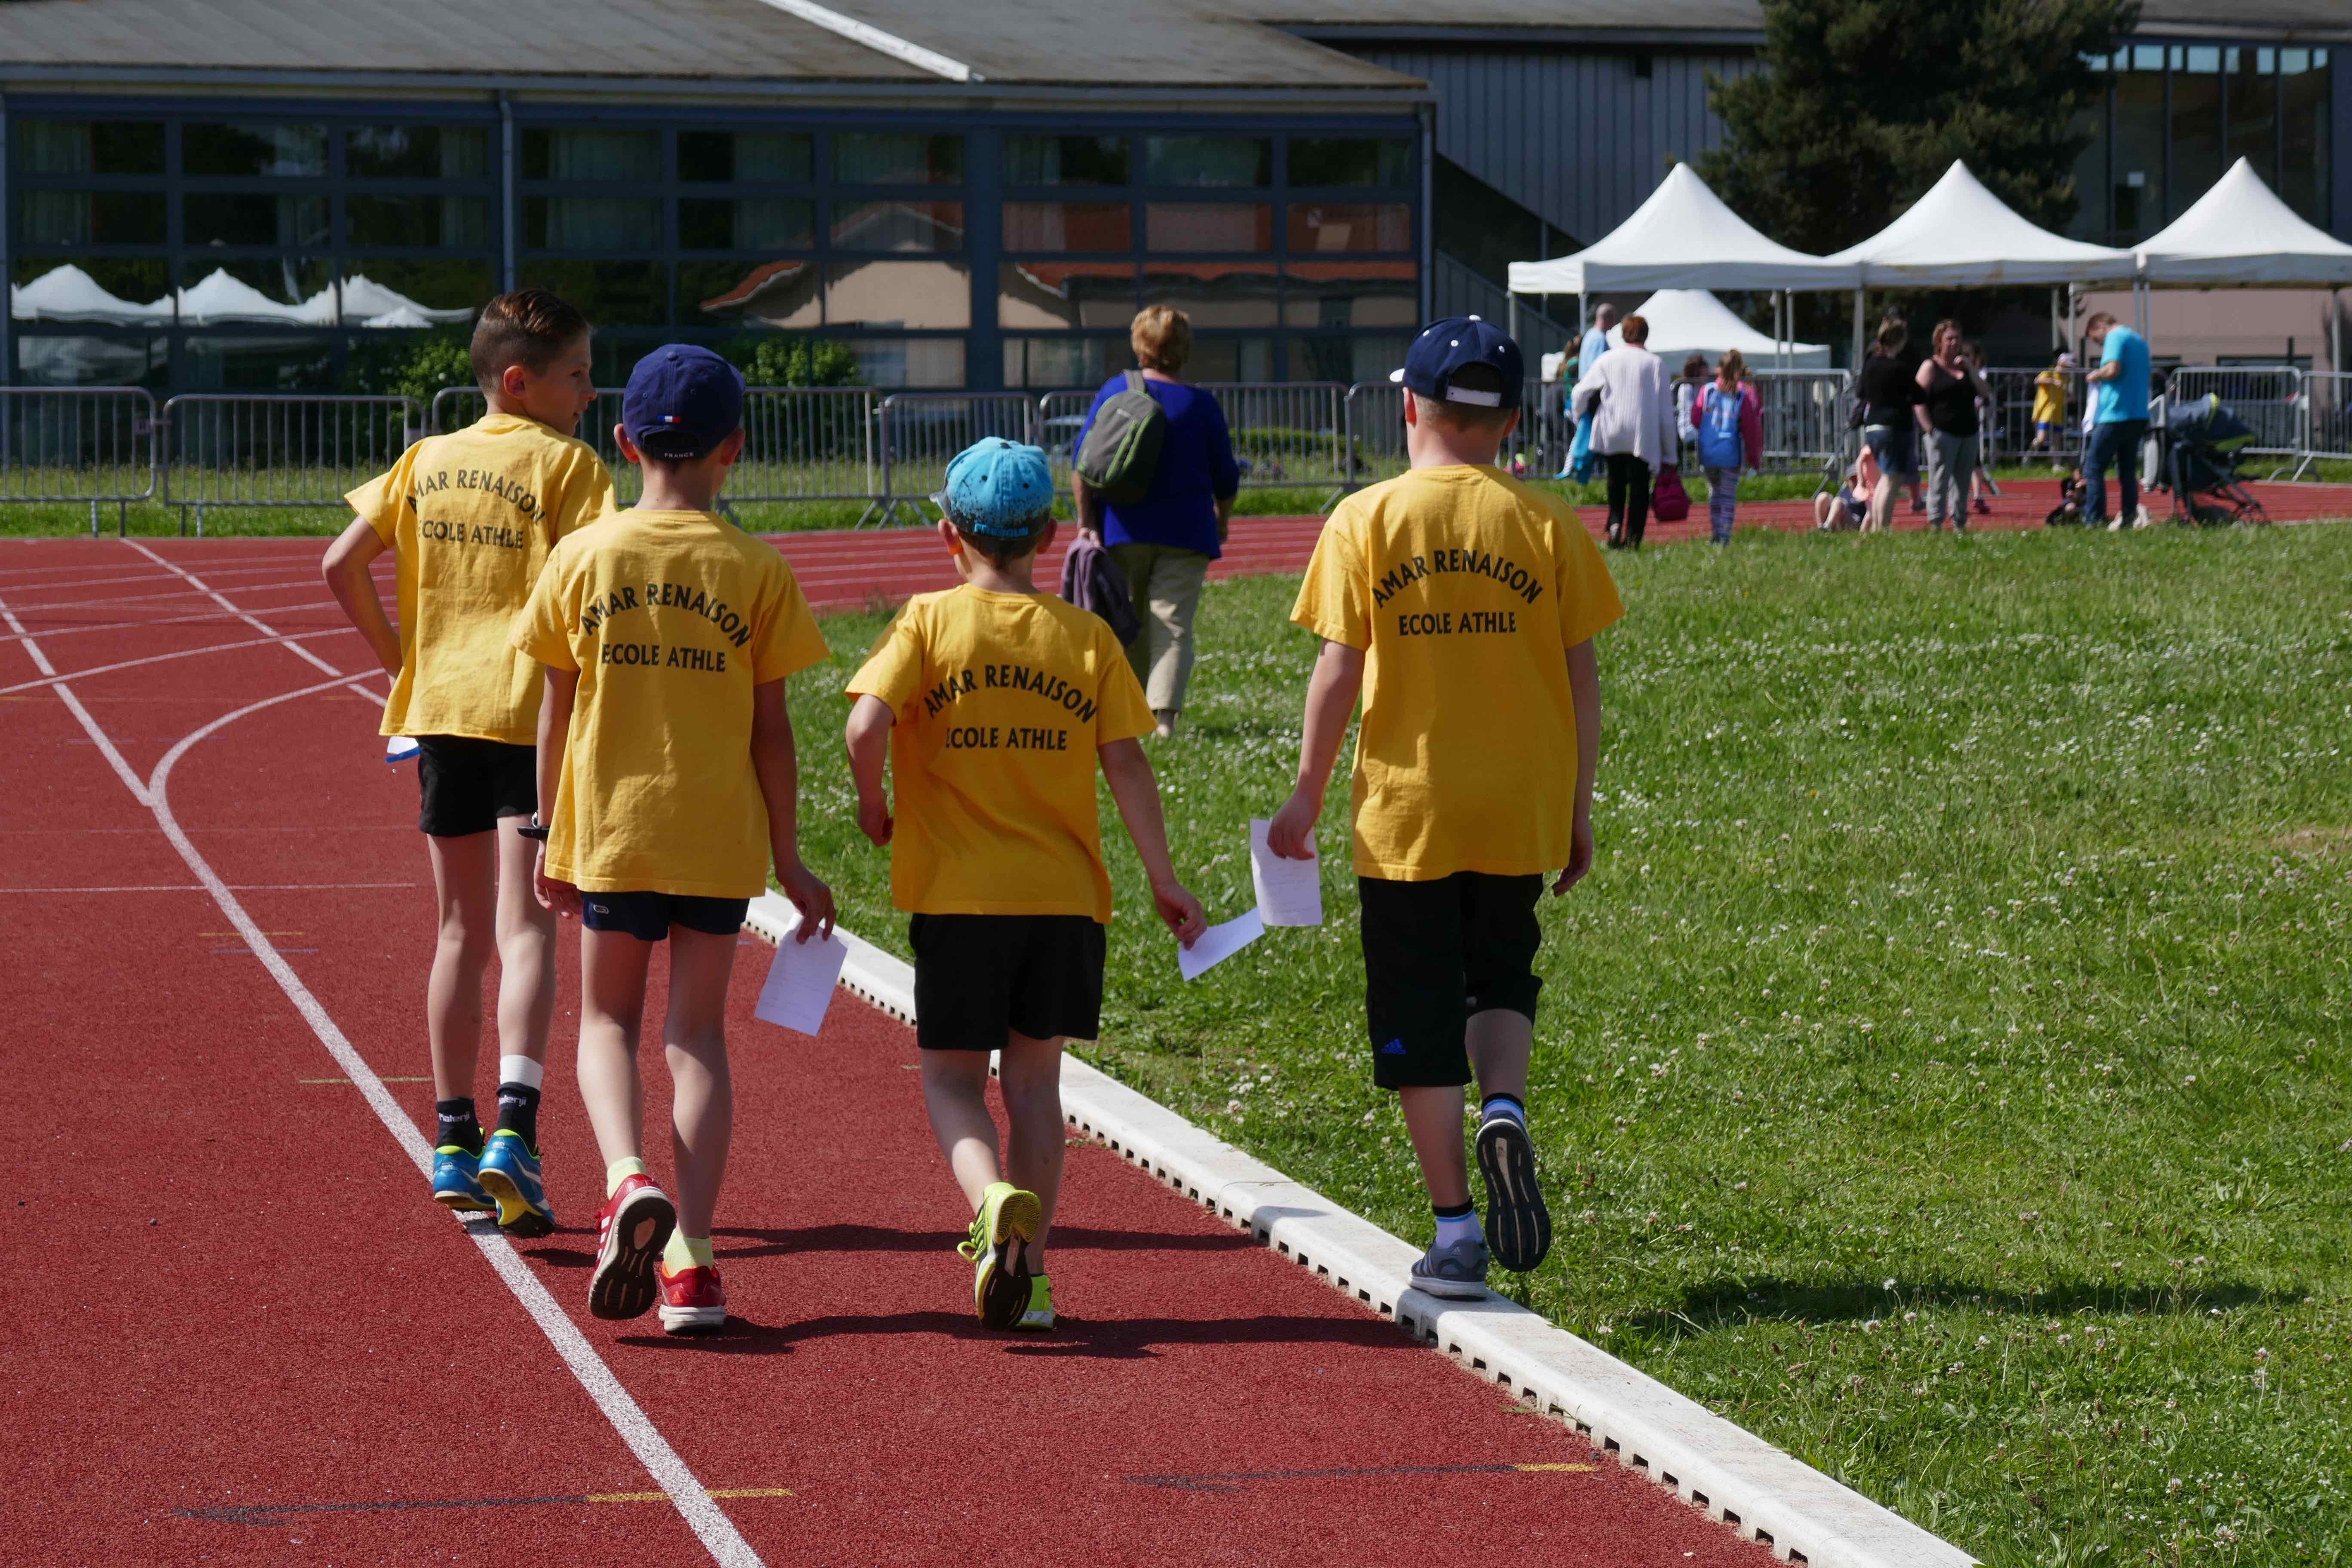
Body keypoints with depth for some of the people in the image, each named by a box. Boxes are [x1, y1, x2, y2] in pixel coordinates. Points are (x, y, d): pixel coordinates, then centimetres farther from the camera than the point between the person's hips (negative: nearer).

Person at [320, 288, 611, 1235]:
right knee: (524, 927, -8)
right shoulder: (565, 463, -4)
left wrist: (398, 660, 15)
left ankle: (455, 1140, 19)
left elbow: (343, 564, 7)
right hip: (533, 709, -5)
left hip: (440, 707, 5)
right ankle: (513, 1131, -24)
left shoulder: (428, 461, 12)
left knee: (462, 932, 15)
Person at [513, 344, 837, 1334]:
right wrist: (788, 859, 6)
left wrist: (549, 833, 13)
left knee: (608, 1020, 14)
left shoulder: (583, 557, -3)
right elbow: (771, 730, -2)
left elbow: (557, 710, 2)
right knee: (698, 1031, 9)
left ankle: (627, 1179, -14)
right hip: (718, 838, 0)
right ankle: (690, 1257, 2)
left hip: (609, 829, 0)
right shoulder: (757, 573, -5)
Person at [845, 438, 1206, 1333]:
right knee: (1034, 1076, 13)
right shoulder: (1087, 637, 3)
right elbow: (1126, 765, -1)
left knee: (952, 1075, 8)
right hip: (1066, 893, 2)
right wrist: (1164, 882, 6)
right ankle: (1029, 1273, 11)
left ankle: (995, 1202, -21)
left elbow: (867, 726, -16)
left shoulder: (929, 621, -3)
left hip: (957, 894, -2)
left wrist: (873, 804, 3)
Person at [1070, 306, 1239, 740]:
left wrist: (1086, 521, -2)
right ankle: (1164, 712, -19)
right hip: (1185, 532, -2)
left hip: (1124, 529, 2)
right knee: (1173, 623, -4)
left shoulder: (1114, 392, 0)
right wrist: (1222, 518, 24)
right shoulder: (1202, 405, -2)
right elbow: (1226, 478, 5)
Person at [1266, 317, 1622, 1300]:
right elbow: (1582, 676, 1)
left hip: (1404, 808, -2)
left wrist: (1307, 795, 3)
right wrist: (1579, 809, 10)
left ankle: (1456, 1229, 6)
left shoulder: (1365, 520, -5)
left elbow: (1340, 670, -7)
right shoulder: (1547, 525, -1)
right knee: (1502, 980, 21)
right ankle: (1505, 1111, -8)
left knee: (1420, 1025, 7)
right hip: (1518, 812, 2)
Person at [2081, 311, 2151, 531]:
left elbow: (2113, 370, -22)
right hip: (2138, 416, 9)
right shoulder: (2139, 340, 20)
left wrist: (2096, 375, -2)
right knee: (2128, 470, 12)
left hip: (2115, 416, -9)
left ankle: (2093, 521, -10)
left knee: (2093, 469, -4)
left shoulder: (2115, 337, -7)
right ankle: (2127, 519, 8)